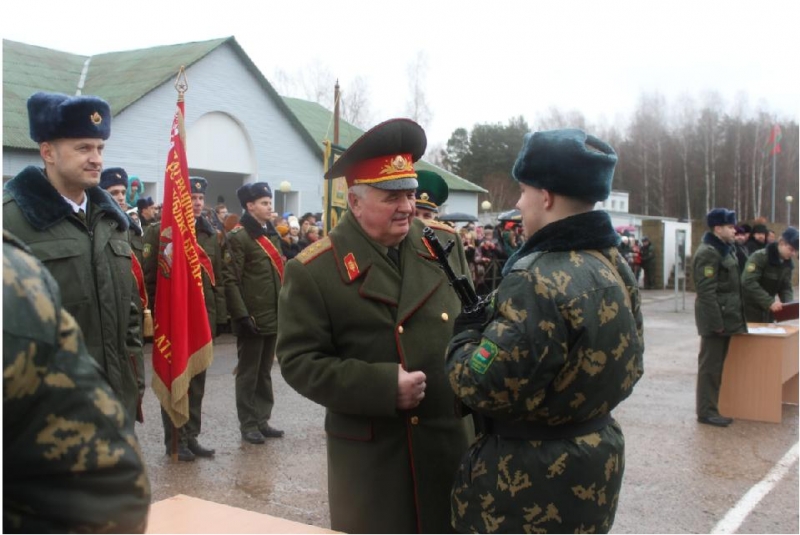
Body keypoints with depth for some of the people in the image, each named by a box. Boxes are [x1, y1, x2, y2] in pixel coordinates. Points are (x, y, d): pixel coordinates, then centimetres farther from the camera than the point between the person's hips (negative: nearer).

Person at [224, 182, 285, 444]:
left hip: (273, 317, 8)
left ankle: (262, 420, 25)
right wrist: (241, 315, -20)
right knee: (248, 373, 3)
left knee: (265, 372, 15)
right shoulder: (238, 237, -10)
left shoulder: (272, 234, 15)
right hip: (252, 319, -8)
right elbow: (231, 281, -15)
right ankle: (248, 425, 13)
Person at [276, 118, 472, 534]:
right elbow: (299, 361, -13)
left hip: (451, 438, 4)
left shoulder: (446, 244, 4)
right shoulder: (314, 269, -10)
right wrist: (383, 386, -22)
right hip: (370, 453, -4)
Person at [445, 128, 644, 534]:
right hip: (597, 464, 9)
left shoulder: (538, 281, -26)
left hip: (532, 488, -9)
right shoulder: (616, 265, 3)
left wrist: (467, 332, -6)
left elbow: (481, 386, -26)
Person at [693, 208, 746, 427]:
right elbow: (706, 291, -22)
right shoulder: (708, 253, -16)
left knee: (719, 364, 14)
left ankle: (717, 405, 23)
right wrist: (716, 321, -23)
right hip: (716, 319, -9)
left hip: (727, 317, 9)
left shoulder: (725, 250, 15)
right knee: (710, 366, -2)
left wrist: (737, 316, 17)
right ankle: (706, 411, 5)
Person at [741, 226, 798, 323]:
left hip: (767, 310, 7)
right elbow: (748, 282, -28)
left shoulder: (787, 263, 5)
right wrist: (770, 301, -32)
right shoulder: (759, 257, -18)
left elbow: (786, 287, 8)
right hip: (750, 310, -7)